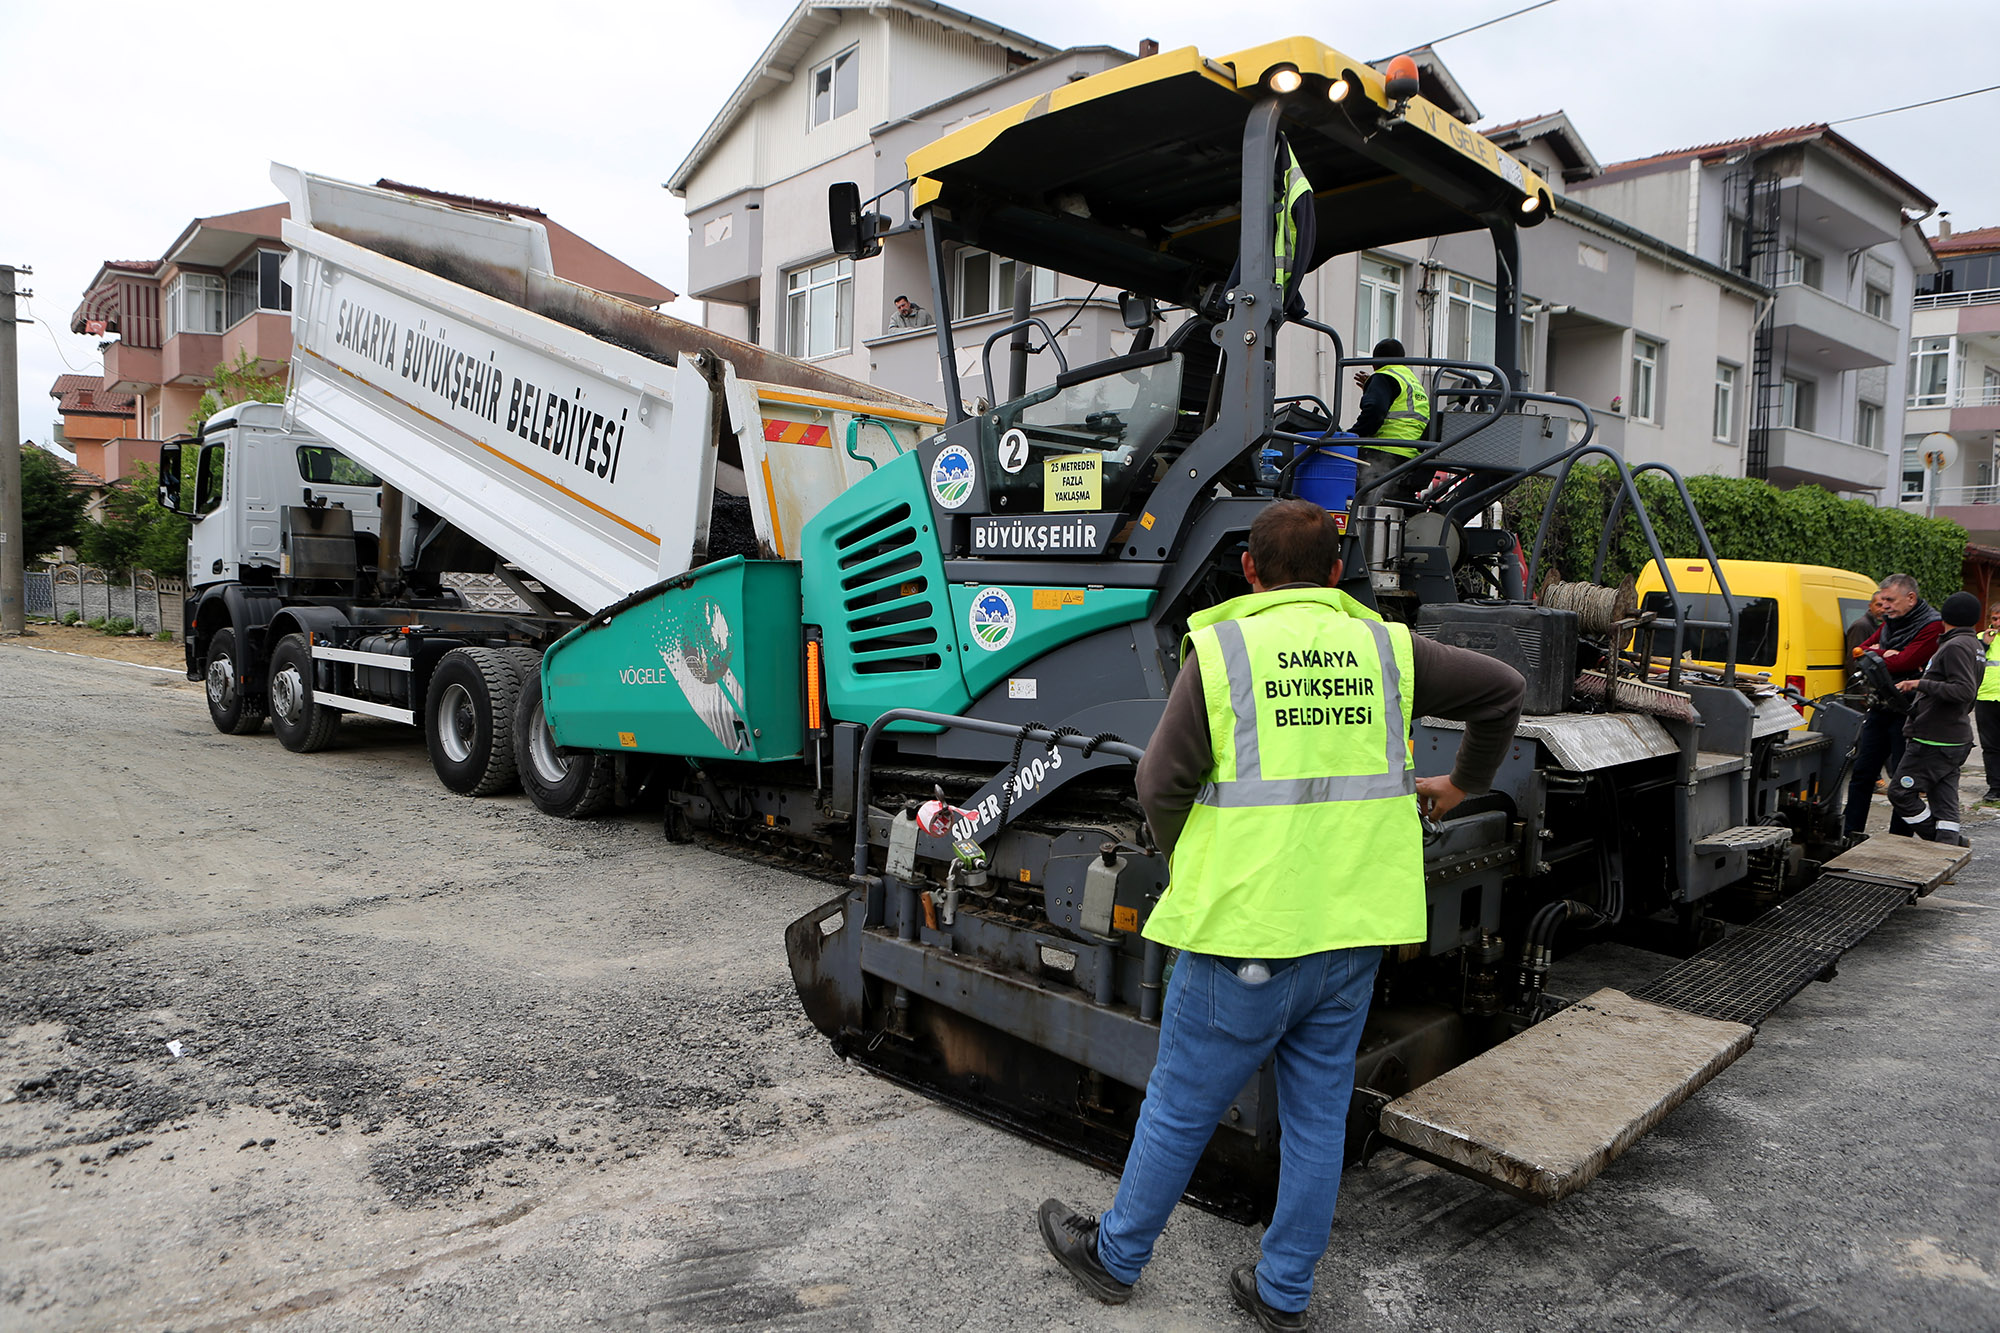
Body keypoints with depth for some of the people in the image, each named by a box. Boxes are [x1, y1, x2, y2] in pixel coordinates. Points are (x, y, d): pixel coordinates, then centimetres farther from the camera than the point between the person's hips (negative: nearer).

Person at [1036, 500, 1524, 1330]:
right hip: (1353, 930, 5)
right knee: (1318, 1114, 17)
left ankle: (1114, 1257, 32)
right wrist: (1464, 782, 25)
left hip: (1245, 925, -4)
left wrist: (1187, 865, 10)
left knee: (1179, 1108, 12)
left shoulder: (1221, 648, -8)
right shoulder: (1385, 648, 5)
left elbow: (1162, 785, -9)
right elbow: (1501, 687, 13)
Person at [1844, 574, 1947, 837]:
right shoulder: (1891, 621, 13)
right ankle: (1850, 835, 16)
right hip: (1879, 708, 8)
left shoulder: (1933, 625, -12)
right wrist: (1884, 654, -10)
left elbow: (1902, 663, -22)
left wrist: (1873, 654, -5)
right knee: (1861, 773, 9)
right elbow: (1861, 650, 10)